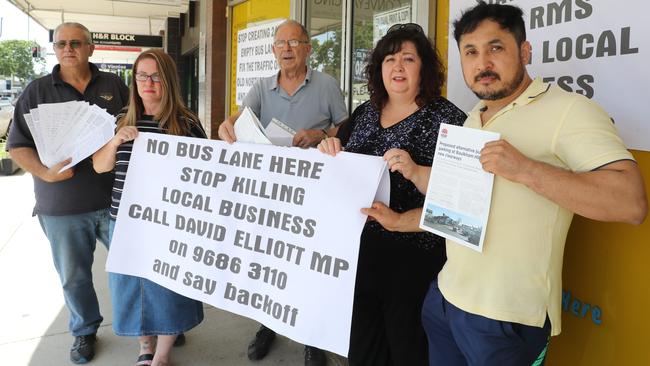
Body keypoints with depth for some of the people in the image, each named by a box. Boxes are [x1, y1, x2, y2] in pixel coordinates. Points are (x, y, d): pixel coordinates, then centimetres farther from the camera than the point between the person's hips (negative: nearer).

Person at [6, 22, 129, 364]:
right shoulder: (37, 91, 1)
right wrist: (45, 172, -17)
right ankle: (84, 332, 35)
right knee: (74, 276, 13)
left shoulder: (114, 86, 4)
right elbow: (17, 146, 1)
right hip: (62, 207, 0)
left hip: (116, 199, 0)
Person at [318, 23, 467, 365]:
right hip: (358, 249, 6)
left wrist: (417, 172, -31)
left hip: (412, 259, -5)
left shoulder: (447, 118, -8)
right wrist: (329, 151, -3)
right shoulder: (364, 113, 9)